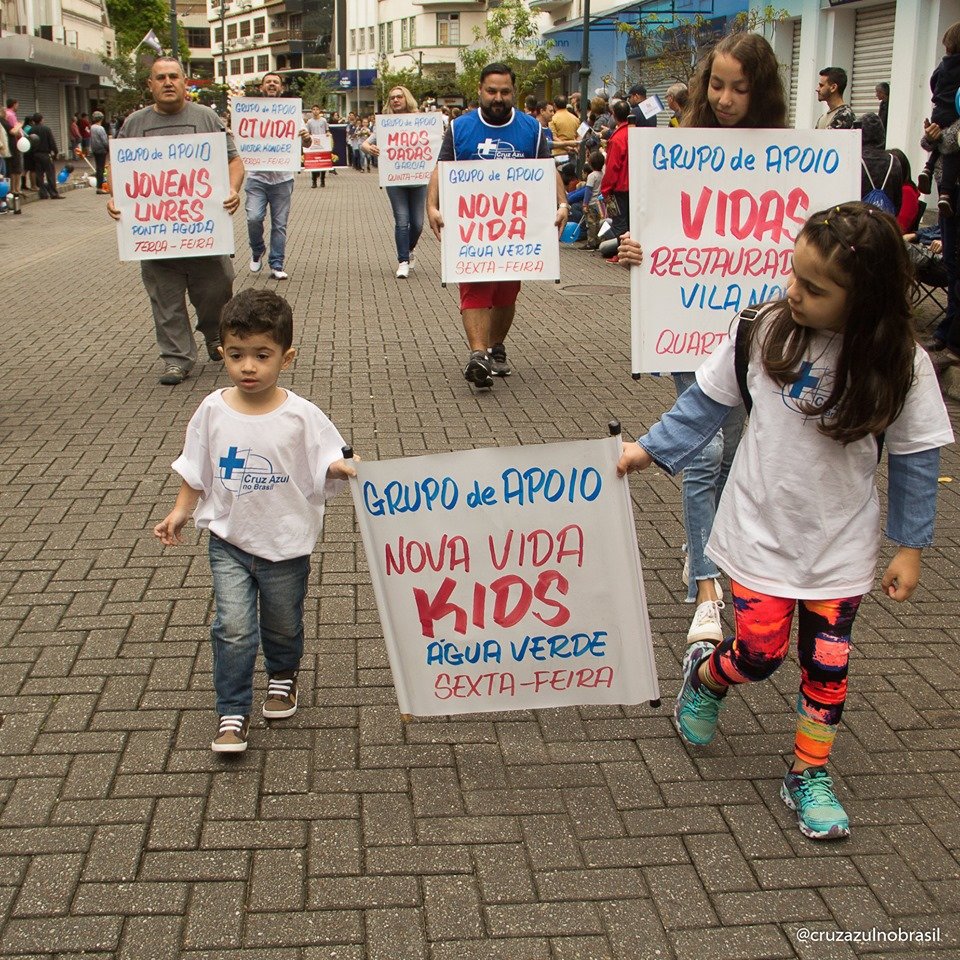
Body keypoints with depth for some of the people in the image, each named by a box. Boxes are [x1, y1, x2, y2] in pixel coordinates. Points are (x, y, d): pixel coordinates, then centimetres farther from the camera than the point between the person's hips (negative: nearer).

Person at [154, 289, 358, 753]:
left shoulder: (301, 416, -15)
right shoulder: (213, 411, -8)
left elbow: (327, 462, -13)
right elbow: (195, 471, 5)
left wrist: (340, 469, -34)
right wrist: (180, 512, -1)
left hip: (286, 544, 0)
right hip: (229, 541, 1)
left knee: (284, 625, 19)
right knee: (233, 627, -9)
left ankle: (282, 676, 49)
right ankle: (232, 713, 7)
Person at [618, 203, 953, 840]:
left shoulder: (901, 364, -15)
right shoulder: (766, 331, -15)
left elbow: (915, 458, -5)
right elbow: (708, 400, 0)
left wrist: (910, 547, -2)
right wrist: (649, 449, -3)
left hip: (841, 543, 1)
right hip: (762, 530, 0)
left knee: (827, 662, 8)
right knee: (760, 653, 3)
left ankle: (810, 775, 30)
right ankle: (704, 675, 38)